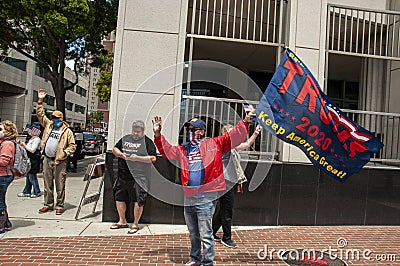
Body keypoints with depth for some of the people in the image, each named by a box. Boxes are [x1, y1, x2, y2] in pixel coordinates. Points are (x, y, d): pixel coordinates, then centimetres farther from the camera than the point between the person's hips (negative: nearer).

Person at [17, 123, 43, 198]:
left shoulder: (37, 139, -15)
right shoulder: (31, 139, 15)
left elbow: (32, 150, -19)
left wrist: (24, 145, -11)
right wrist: (22, 144, 10)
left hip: (34, 160, -10)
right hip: (30, 159, 10)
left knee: (32, 176, -4)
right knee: (28, 176, 14)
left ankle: (37, 192, 6)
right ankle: (26, 192, 22)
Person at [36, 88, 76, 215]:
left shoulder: (67, 131, -2)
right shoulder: (48, 125, 11)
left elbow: (72, 146, -1)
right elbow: (40, 114, 14)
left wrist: (65, 153, -15)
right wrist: (40, 101, 8)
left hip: (59, 161, -5)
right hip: (47, 159, 5)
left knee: (60, 185, 2)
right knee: (47, 184, 13)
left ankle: (60, 206, 11)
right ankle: (48, 204, 24)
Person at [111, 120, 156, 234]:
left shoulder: (147, 142, -2)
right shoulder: (125, 139, 14)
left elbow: (152, 158, -10)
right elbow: (115, 149, 19)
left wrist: (138, 158, -18)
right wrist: (121, 154, -2)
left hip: (138, 177, -5)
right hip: (122, 176, 6)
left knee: (138, 201, -1)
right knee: (119, 198, 14)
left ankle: (135, 224, 16)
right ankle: (122, 221, 33)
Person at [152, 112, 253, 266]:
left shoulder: (214, 144, -1)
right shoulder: (183, 149, 14)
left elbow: (234, 136, -6)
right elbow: (167, 151, 11)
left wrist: (246, 121, -17)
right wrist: (158, 135, -2)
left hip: (205, 198, -6)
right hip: (188, 198, 6)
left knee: (205, 235, 1)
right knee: (193, 234, 22)